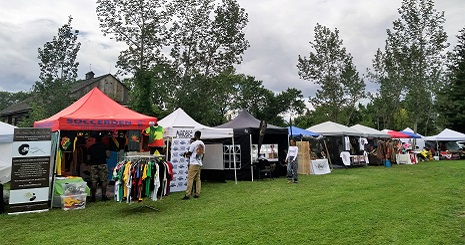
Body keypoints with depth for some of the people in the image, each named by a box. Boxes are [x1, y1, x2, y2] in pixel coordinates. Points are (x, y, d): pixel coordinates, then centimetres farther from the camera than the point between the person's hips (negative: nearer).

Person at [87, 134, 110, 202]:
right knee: (104, 181, 3)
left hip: (93, 165, 3)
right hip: (103, 164, -2)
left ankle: (93, 197, 5)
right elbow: (108, 155, -2)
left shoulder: (91, 147, 12)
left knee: (94, 181, 5)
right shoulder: (104, 146, 6)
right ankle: (103, 196, 3)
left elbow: (88, 158, 9)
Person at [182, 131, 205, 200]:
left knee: (190, 179, -6)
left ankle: (187, 194, -8)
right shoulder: (203, 144, 10)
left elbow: (189, 153, -3)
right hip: (199, 164, 7)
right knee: (198, 179, 10)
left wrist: (185, 154, 18)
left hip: (194, 164, -7)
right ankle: (197, 194, 10)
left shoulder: (194, 143, -10)